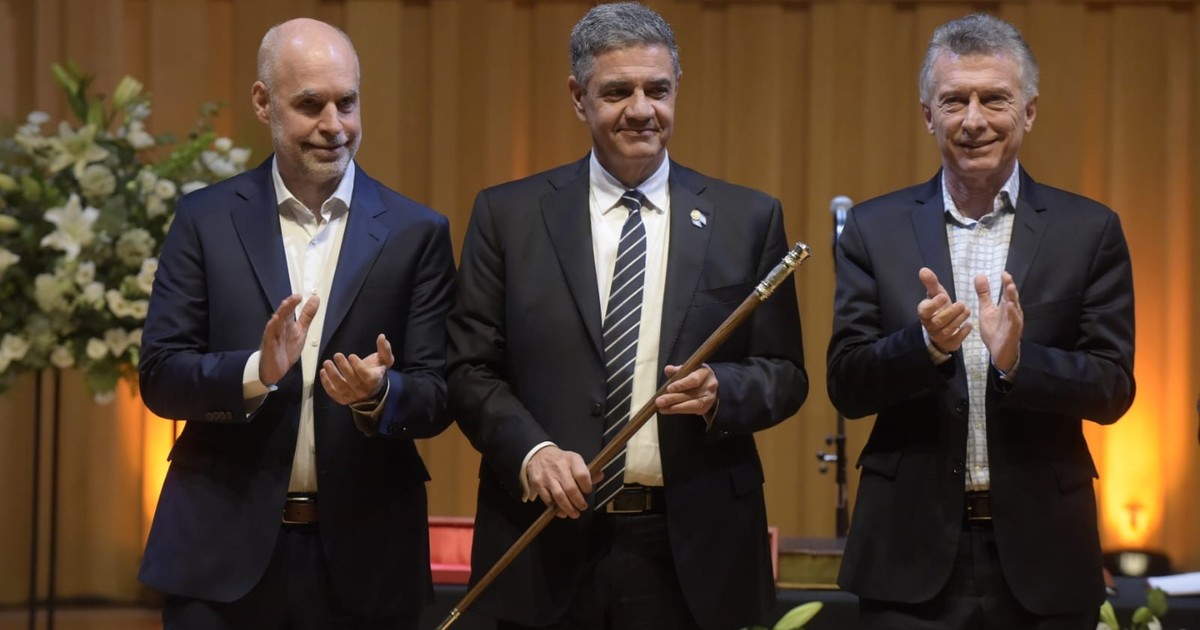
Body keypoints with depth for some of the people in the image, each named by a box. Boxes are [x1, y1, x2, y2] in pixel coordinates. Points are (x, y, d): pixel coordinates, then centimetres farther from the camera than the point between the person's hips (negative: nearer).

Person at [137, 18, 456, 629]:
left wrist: (378, 394, -21)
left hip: (362, 556, 0)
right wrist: (256, 373, -19)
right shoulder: (205, 220, 3)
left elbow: (436, 397, 0)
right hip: (226, 552, 0)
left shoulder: (416, 233, 2)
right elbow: (159, 377, -2)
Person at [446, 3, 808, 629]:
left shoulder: (747, 219, 5)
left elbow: (784, 374, 7)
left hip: (694, 553, 1)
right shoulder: (508, 215, 4)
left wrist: (721, 391, -14)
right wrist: (531, 450, -15)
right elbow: (470, 369, 2)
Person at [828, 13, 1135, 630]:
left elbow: (1114, 389, -3)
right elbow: (846, 386, -2)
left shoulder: (1089, 231, 3)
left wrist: (1018, 359, -20)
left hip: (1041, 554, 0)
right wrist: (925, 344, -20)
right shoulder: (874, 230, 4)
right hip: (913, 553, 0)